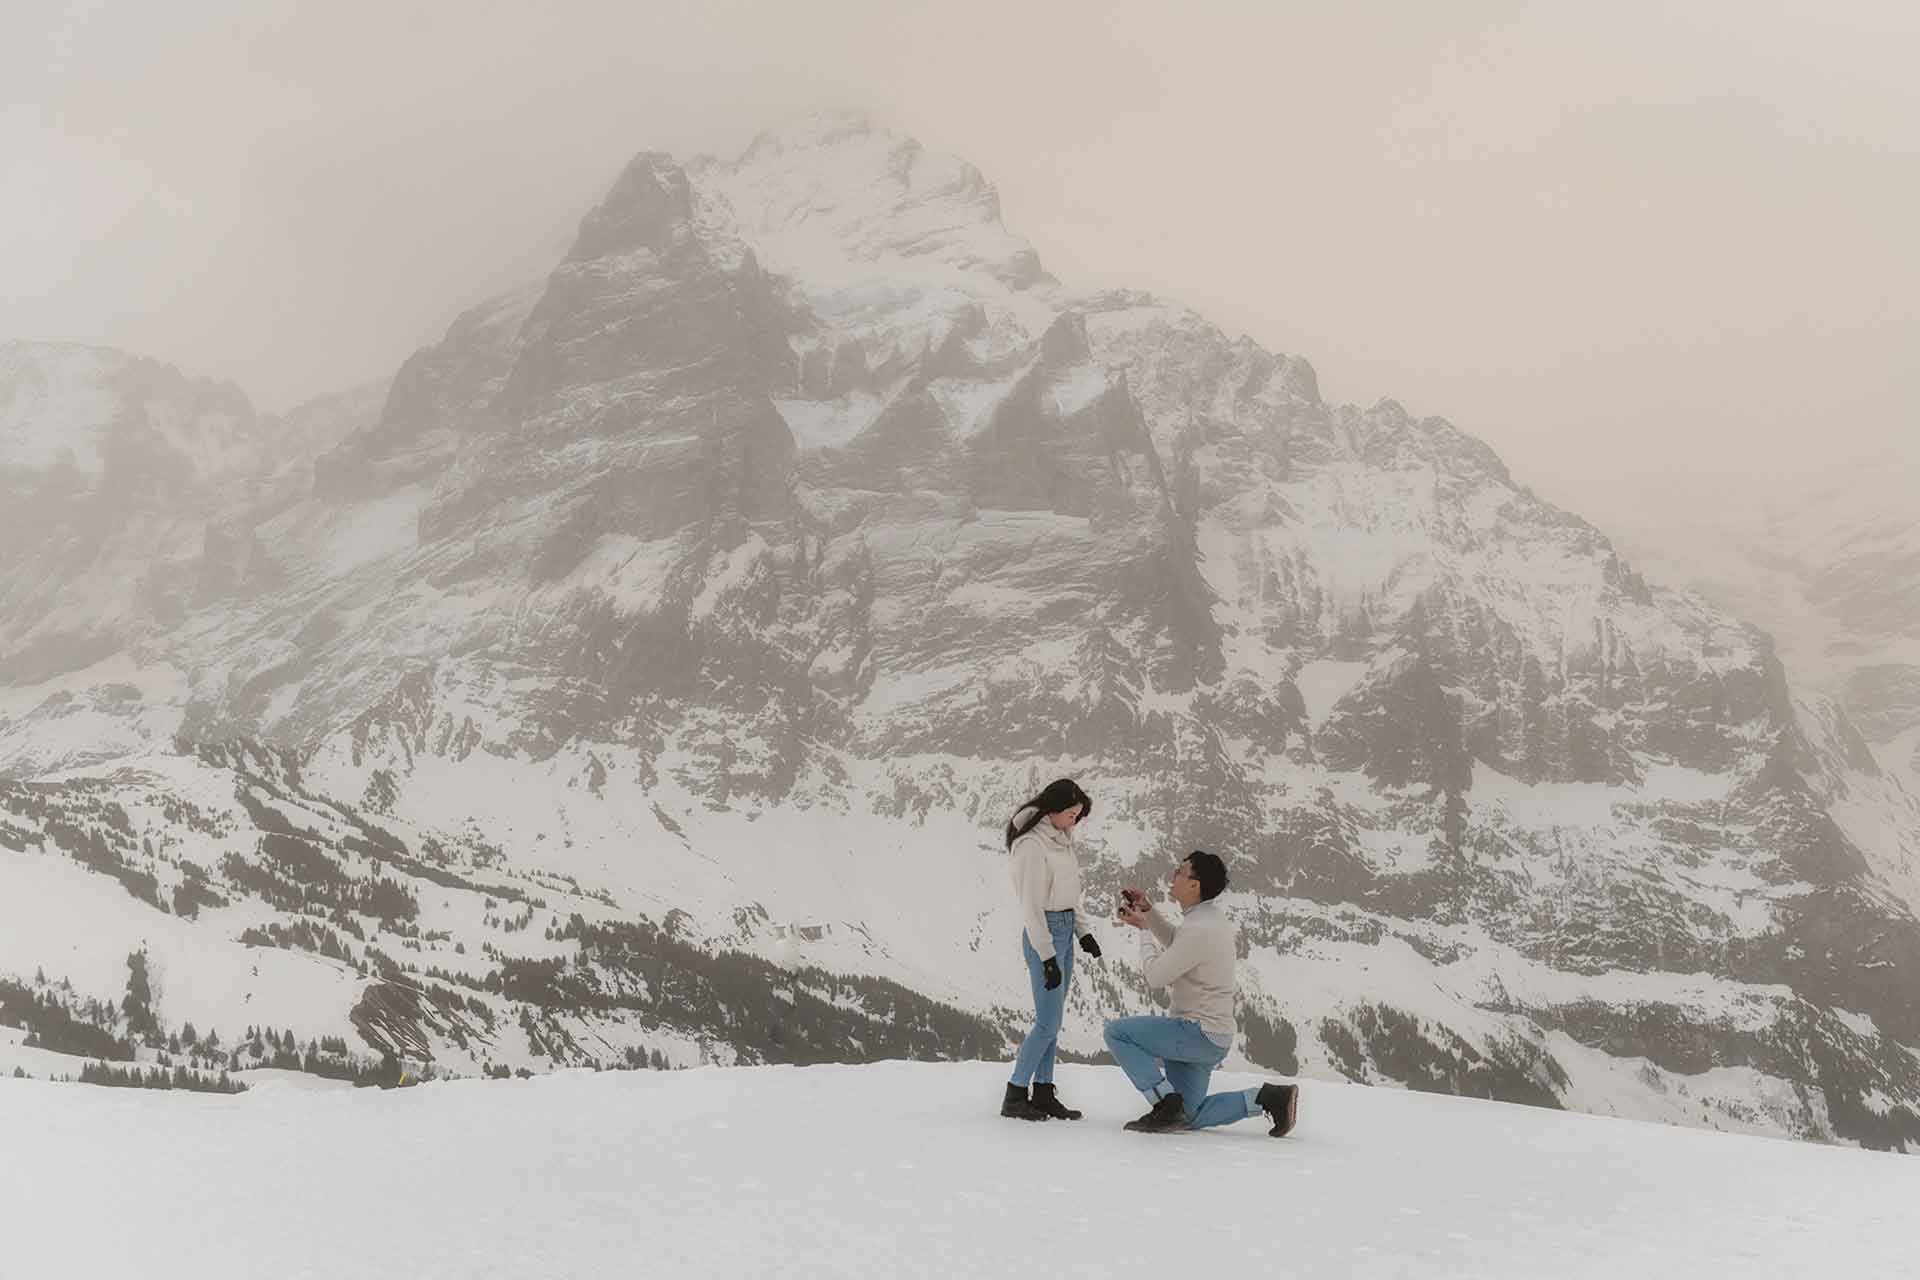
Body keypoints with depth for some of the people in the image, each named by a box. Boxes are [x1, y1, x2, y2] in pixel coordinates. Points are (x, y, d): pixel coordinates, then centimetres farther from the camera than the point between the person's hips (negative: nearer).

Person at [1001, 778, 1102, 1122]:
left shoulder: (1060, 838, 8)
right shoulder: (1032, 845, -19)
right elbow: (1031, 906, -20)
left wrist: (1083, 932, 12)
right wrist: (1047, 957, -21)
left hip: (1064, 932, 9)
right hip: (1043, 935, -9)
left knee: (1051, 1019, 10)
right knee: (1048, 1022, -6)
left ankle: (1043, 1094, 15)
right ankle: (1014, 1097, 2)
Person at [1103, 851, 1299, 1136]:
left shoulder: (1200, 930, -25)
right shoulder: (1211, 915, 6)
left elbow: (1155, 976, -18)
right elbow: (1175, 943, 27)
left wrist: (1143, 929, -4)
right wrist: (1148, 911, 14)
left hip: (1197, 1034, -10)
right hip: (1212, 1037, 10)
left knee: (1117, 1032, -13)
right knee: (1190, 1118, 18)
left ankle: (1167, 1106, -12)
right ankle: (1268, 1098, 12)